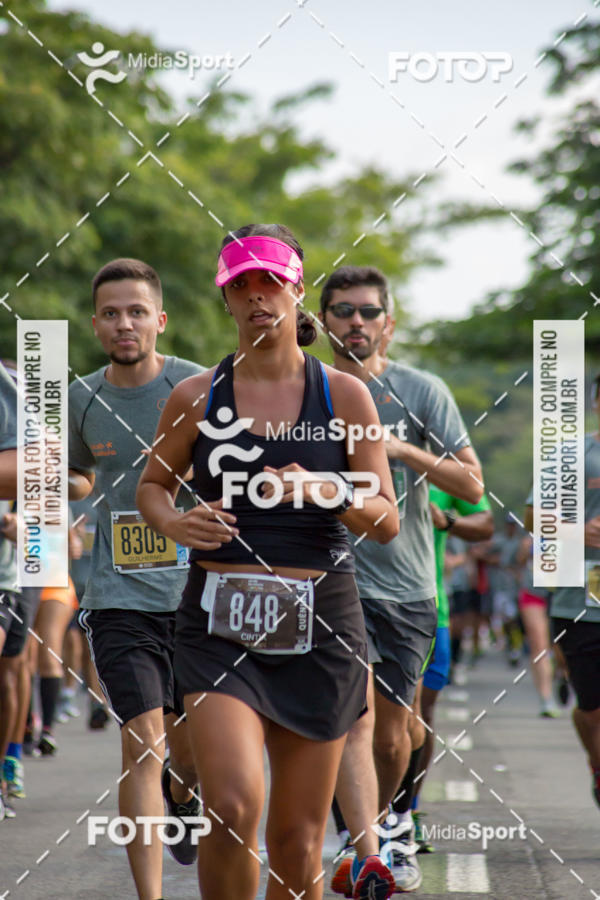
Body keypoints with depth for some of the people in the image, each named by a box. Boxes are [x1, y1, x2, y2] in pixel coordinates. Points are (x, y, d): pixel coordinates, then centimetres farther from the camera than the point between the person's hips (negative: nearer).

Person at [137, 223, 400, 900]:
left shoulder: (344, 396, 5)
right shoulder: (195, 398, 6)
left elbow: (386, 521, 6)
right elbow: (152, 484, 20)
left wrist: (327, 492, -14)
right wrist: (175, 523, -3)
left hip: (318, 623, 1)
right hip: (220, 623, -1)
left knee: (298, 841, 4)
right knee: (233, 806, -21)